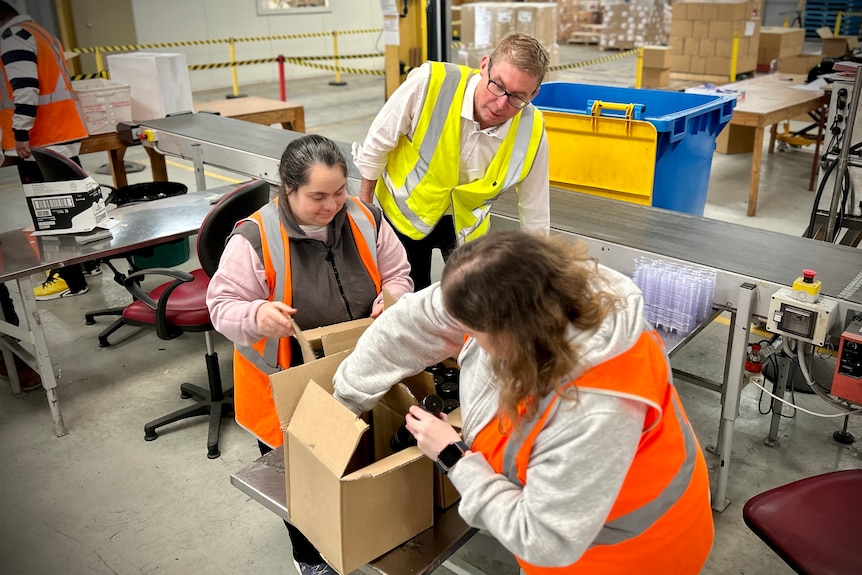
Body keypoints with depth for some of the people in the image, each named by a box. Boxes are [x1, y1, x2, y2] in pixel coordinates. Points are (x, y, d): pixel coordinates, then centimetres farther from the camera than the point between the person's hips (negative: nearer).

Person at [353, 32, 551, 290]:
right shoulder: (429, 84, -31)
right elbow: (377, 143, -14)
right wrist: (362, 205, -3)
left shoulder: (531, 133, -24)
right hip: (404, 209, -1)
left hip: (465, 220, 1)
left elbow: (535, 218, -9)